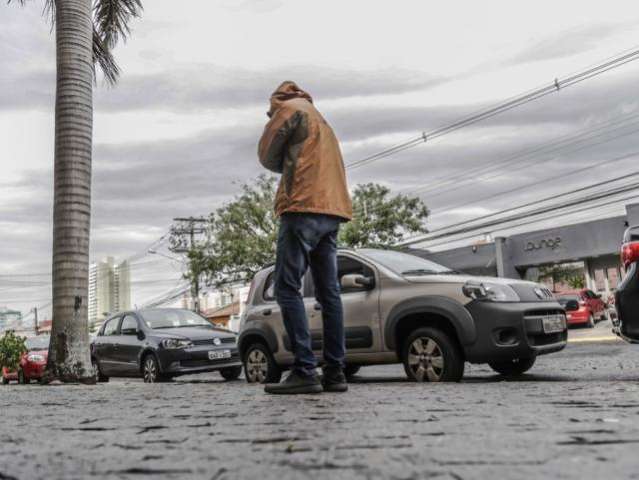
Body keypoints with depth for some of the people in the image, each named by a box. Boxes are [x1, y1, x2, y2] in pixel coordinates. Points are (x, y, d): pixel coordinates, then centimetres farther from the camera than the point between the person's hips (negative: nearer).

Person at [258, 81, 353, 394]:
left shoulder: (290, 108, 6)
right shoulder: (321, 121, 31)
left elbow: (267, 156, 6)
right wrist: (291, 165, 15)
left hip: (304, 207, -8)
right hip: (332, 211, 8)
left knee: (288, 289, -11)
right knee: (329, 293, 3)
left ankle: (305, 371, -18)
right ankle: (334, 372, 1)